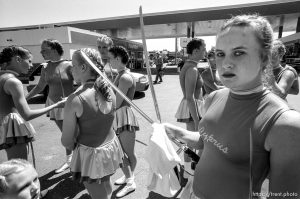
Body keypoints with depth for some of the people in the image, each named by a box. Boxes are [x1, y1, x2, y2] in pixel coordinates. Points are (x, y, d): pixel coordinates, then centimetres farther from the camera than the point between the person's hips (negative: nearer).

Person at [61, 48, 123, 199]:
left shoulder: (75, 99, -23)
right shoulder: (109, 90, -7)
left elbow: (66, 141, -14)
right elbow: (104, 122, 5)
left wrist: (75, 146, 7)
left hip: (90, 154, -5)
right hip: (111, 147, 6)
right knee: (106, 186, 31)